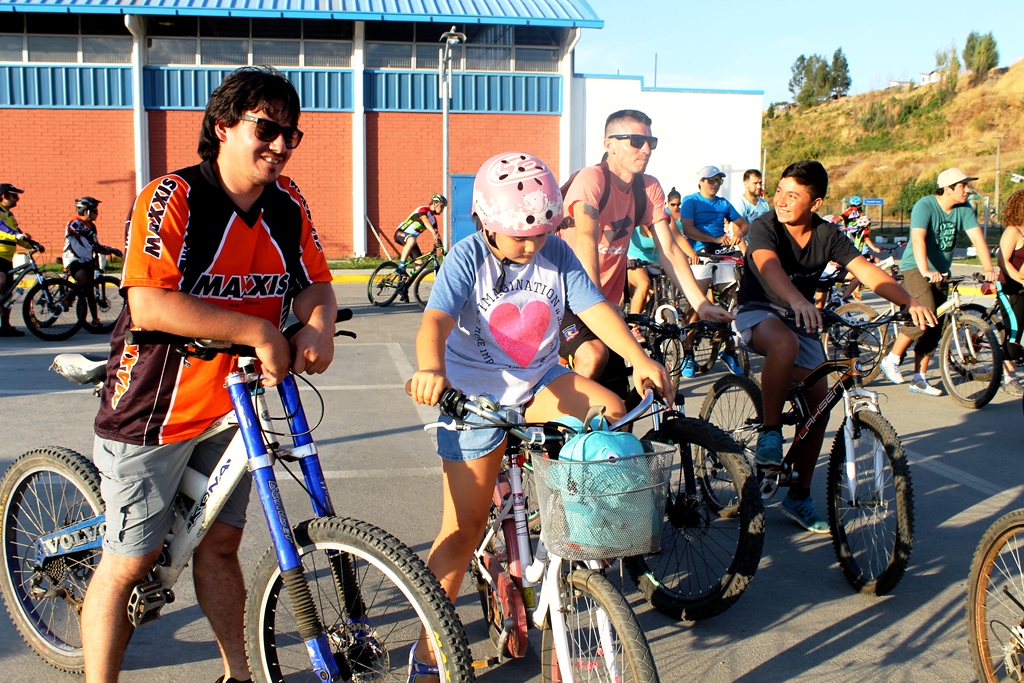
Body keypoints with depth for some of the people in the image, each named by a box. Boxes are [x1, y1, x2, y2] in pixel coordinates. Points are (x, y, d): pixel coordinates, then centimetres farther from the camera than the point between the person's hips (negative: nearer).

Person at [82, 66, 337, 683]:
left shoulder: (288, 204, 0)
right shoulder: (172, 198, -19)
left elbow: (315, 283, 2)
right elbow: (150, 306, -29)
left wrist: (318, 325, -22)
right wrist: (258, 331, -31)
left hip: (231, 404, 6)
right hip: (154, 409, -6)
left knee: (220, 544, 18)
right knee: (129, 562, 3)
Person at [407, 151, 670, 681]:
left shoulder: (558, 255, -2)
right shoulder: (468, 257, -13)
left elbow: (595, 308, -10)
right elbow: (437, 319, -28)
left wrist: (639, 358, -26)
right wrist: (431, 369, -49)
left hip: (538, 381, 4)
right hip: (474, 392, -4)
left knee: (611, 414, -25)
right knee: (464, 526, -4)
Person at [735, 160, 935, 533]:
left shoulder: (827, 235, -8)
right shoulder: (764, 227, -19)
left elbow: (867, 271, -17)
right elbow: (768, 266, -39)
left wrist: (910, 302, -34)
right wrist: (798, 300, -59)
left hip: (801, 319, 5)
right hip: (758, 312, -5)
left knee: (818, 402, -4)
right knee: (785, 344, -40)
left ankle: (799, 497, 10)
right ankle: (770, 433, -22)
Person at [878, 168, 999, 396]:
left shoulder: (964, 209, -2)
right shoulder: (925, 206, -19)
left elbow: (977, 237, -10)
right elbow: (918, 239, -32)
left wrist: (988, 269, -23)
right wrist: (925, 271, -46)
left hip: (941, 272, 6)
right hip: (916, 269, -6)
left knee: (935, 328, 5)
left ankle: (919, 379, 14)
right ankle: (892, 360, -7)